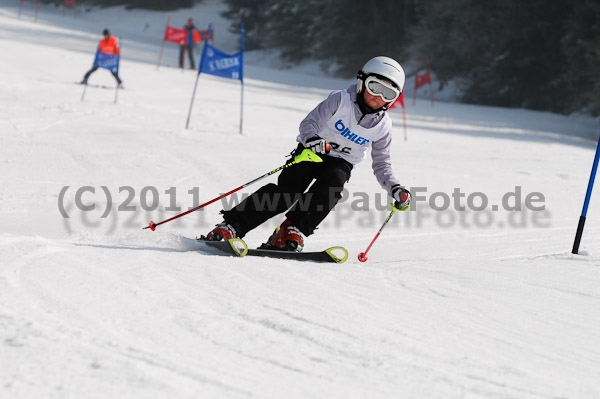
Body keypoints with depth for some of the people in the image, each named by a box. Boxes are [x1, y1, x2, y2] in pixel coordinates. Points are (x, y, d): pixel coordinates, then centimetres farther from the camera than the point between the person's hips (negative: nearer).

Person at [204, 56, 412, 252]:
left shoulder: (382, 126, -2)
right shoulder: (341, 100, -10)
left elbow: (382, 165, 4)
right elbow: (309, 122, -13)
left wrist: (395, 189, -13)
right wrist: (311, 139, -36)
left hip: (340, 164, 2)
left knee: (333, 182, -34)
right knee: (287, 190, -25)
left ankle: (291, 232, -35)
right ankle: (231, 226, -27)